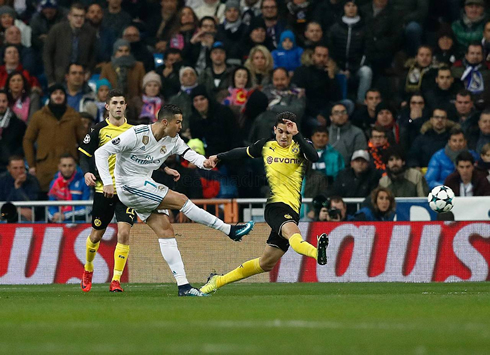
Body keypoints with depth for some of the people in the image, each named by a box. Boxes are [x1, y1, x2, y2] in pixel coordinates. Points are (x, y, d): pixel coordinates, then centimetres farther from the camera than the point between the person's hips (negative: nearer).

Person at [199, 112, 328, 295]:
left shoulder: (299, 147, 5)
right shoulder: (266, 146, 9)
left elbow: (314, 157, -18)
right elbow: (243, 152, 29)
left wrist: (297, 135, -25)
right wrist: (219, 157, 37)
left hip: (292, 209, 2)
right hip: (275, 204, -2)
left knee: (266, 263, 7)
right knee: (292, 232, -36)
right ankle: (316, 252, -72)